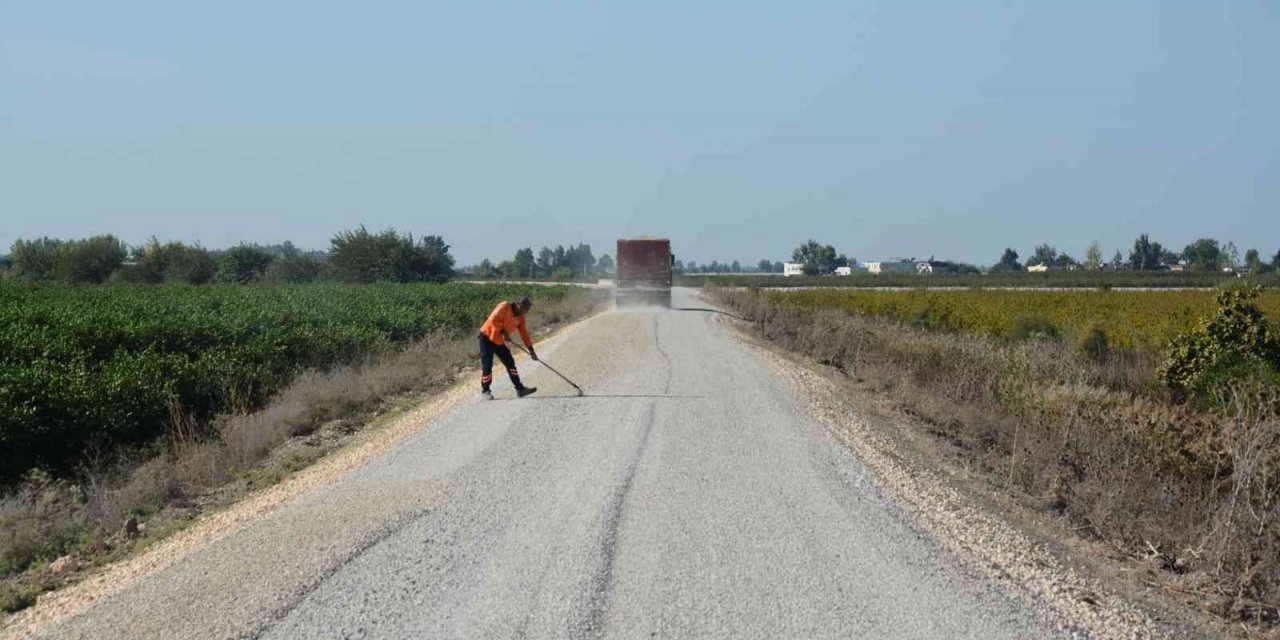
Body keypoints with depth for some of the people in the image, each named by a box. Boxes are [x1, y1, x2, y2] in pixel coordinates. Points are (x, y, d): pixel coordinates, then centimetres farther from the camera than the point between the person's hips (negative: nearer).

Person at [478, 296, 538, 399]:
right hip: (487, 337, -8)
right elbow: (493, 320, -27)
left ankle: (519, 388, 3)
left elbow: (524, 333, 7)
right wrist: (503, 331, -26)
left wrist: (531, 349, 4)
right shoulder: (505, 307, -18)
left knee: (510, 363, 2)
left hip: (499, 341, 8)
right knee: (487, 365, -7)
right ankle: (485, 391, 7)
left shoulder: (520, 317, 4)